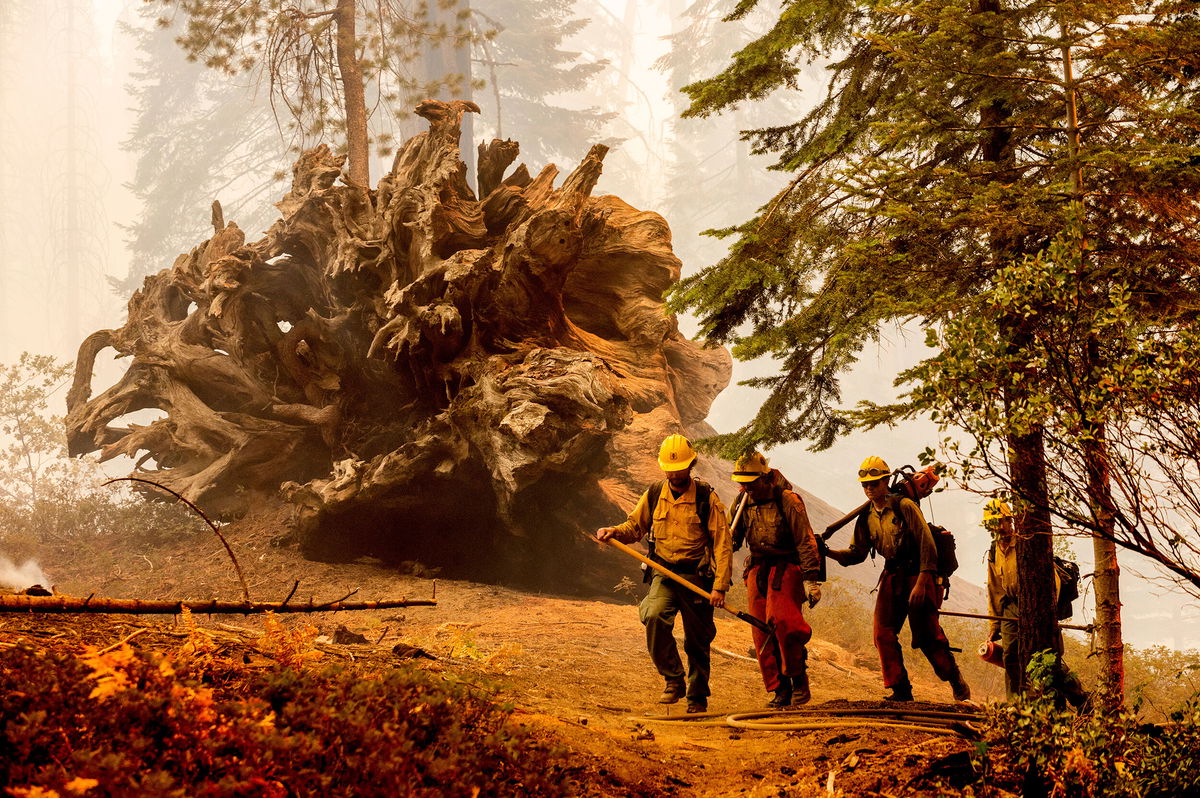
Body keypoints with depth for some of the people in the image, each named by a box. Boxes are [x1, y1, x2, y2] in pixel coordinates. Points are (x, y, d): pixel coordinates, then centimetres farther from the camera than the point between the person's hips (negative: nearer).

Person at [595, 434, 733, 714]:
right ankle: (673, 680, -11)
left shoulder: (706, 497, -5)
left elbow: (723, 544, -7)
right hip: (664, 575, 2)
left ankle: (697, 698, 24)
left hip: (697, 577, -2)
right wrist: (615, 532, -6)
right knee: (654, 617, -26)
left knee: (697, 643, 5)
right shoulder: (654, 494, 5)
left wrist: (720, 586, -15)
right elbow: (635, 526, 18)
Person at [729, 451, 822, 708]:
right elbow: (731, 539, 20)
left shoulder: (787, 500, -9)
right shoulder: (743, 502, 8)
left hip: (786, 568, -6)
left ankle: (799, 679, -8)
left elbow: (806, 541, -10)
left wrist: (812, 580, -15)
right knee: (762, 634, -1)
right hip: (757, 569, 6)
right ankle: (781, 690, 7)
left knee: (781, 620, -25)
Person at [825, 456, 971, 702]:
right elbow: (857, 552, 9)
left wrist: (921, 583, -21)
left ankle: (958, 684, 15)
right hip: (892, 577, 6)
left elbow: (927, 545, -15)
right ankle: (901, 690, 2)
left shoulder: (905, 506, -12)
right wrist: (829, 553, -9)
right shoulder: (866, 516, 8)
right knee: (883, 633, -6)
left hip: (917, 575, -6)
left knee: (928, 636, -5)